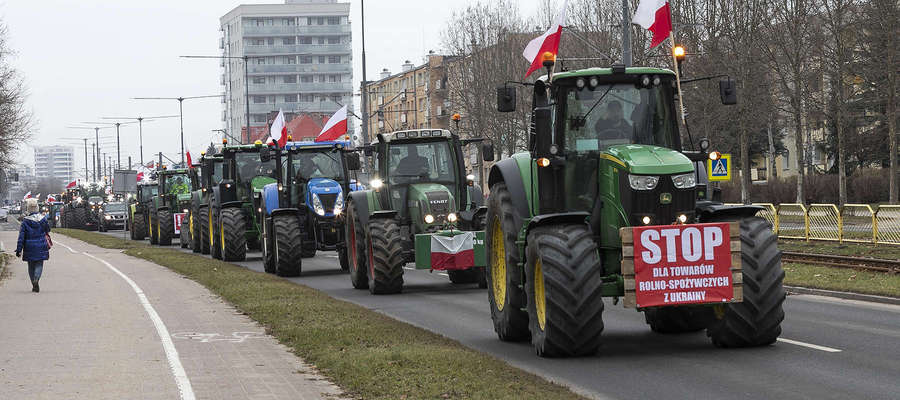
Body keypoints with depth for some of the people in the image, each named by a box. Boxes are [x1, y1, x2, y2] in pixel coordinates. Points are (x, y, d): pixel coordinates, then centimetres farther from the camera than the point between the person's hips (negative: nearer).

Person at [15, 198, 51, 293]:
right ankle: (36, 279, -22)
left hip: (29, 248, -1)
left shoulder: (25, 221, -10)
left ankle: (34, 285, 14)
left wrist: (19, 249, -6)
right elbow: (47, 230, 11)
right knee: (39, 264, 5)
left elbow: (21, 236, -9)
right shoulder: (43, 219, -4)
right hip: (41, 247, 1)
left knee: (31, 266, 12)